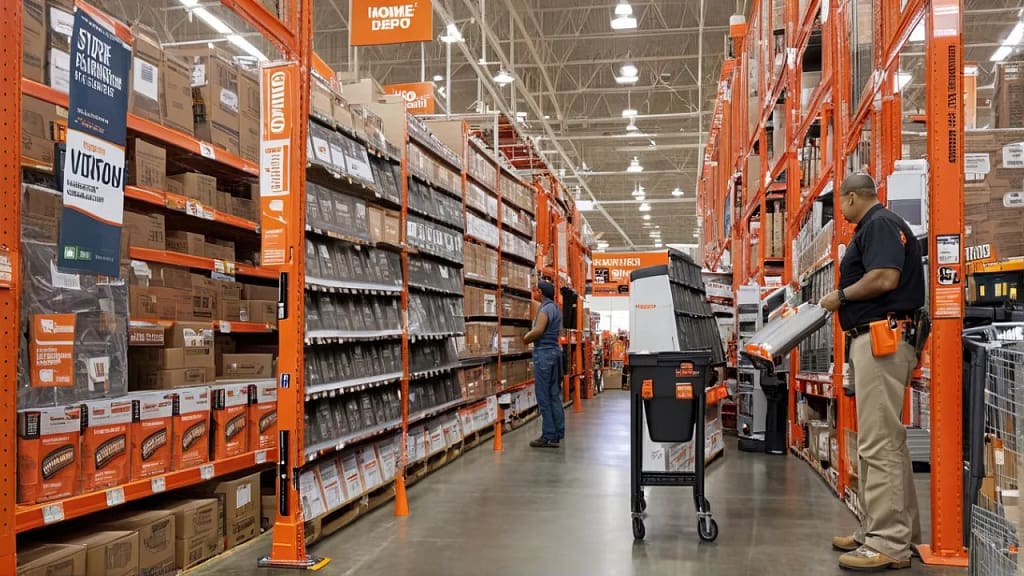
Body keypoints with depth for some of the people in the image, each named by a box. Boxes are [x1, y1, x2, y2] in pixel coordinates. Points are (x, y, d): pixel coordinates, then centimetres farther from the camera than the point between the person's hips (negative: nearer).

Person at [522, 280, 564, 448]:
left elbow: (538, 330, -26)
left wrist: (526, 338, -9)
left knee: (544, 396, -5)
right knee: (555, 395, 12)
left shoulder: (545, 309, -14)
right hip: (555, 350, 9)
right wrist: (531, 335, 10)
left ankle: (549, 436, -3)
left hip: (544, 352, -9)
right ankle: (558, 433, 16)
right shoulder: (556, 308, 15)